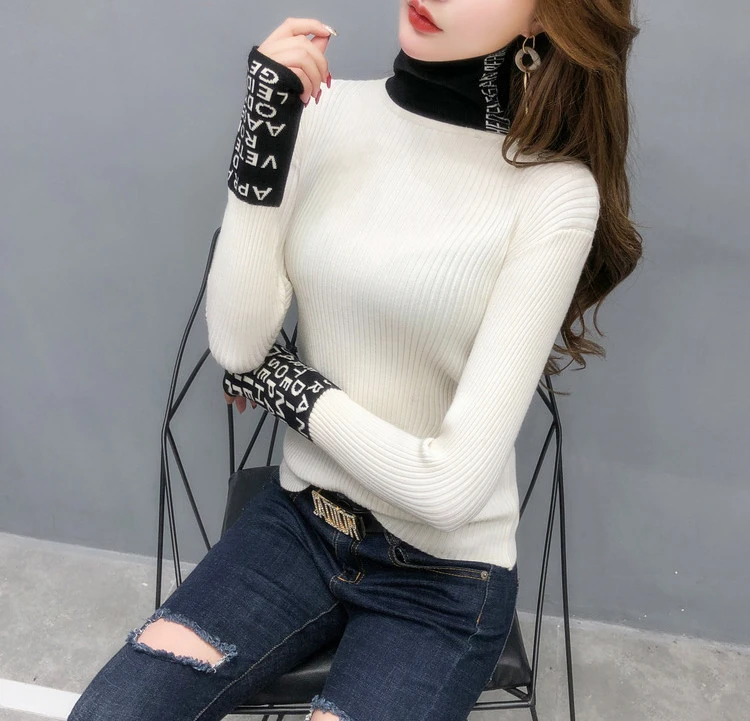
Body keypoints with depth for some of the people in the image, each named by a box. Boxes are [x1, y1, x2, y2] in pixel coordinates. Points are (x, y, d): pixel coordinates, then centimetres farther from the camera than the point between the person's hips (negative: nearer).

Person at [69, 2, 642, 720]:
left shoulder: (556, 192, -18)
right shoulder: (326, 109, -4)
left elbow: (451, 486, -20)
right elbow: (237, 346, -11)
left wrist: (294, 389, -9)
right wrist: (264, 130, -19)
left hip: (442, 576, -3)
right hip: (299, 518, 3)